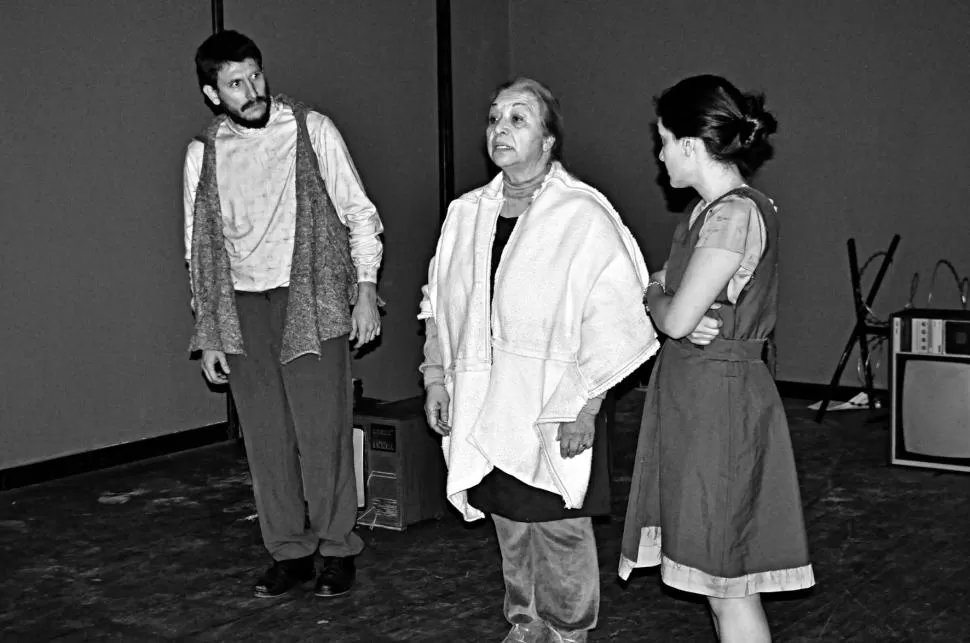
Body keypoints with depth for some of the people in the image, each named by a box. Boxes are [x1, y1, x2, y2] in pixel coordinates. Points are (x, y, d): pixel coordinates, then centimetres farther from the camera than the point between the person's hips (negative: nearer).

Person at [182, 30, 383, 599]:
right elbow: (200, 246, 12)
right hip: (242, 308, 3)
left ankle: (338, 549, 13)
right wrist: (209, 333, 9)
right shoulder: (203, 153, 7)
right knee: (267, 437, 6)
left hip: (311, 300, -3)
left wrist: (366, 288, -7)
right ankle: (290, 552, 19)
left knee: (322, 431, -3)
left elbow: (358, 212, 2)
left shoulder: (311, 129, 0)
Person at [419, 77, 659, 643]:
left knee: (561, 529, 2)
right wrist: (436, 377, 10)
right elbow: (440, 307, 17)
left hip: (555, 413, -5)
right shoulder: (467, 214, 8)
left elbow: (610, 323, -14)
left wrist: (586, 406, -17)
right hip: (486, 408, 5)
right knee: (510, 525, 15)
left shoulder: (584, 216, -10)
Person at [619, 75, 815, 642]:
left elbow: (676, 318, -20)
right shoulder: (715, 210, 12)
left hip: (718, 397, -10)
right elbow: (669, 286, 17)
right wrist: (667, 298, -3)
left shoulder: (736, 213, -19)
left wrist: (655, 297, -1)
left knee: (725, 579, 0)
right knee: (716, 573, 17)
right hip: (695, 391, 10)